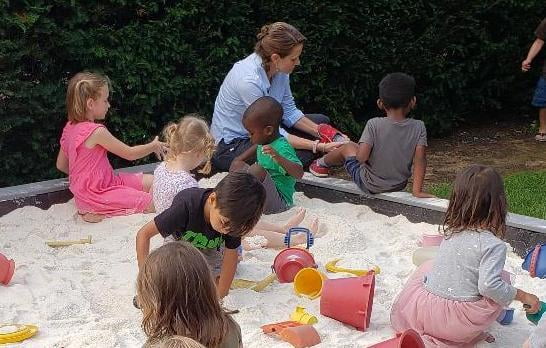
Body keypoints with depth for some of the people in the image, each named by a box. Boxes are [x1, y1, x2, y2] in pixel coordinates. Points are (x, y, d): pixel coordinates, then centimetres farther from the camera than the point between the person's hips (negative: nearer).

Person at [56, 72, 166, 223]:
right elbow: (129, 154, -12)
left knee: (153, 182, 7)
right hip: (96, 195, -9)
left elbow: (61, 165, 14)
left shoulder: (70, 127, 5)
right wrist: (154, 146, 5)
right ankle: (98, 213, -8)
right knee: (153, 203, -13)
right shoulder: (96, 131, -22)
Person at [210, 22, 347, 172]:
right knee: (300, 155, -27)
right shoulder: (248, 80, -32)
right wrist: (317, 146, -28)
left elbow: (289, 112, 4)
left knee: (321, 121, 7)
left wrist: (319, 131, -11)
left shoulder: (279, 69, -8)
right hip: (231, 145, -9)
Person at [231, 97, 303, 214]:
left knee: (258, 169, -30)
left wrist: (278, 158, -46)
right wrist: (239, 159, 21)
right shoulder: (264, 141, 5)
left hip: (279, 201, -10)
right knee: (237, 164, 6)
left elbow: (299, 174, -33)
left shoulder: (282, 148, -21)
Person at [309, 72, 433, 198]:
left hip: (369, 185, -3)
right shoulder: (418, 127, -15)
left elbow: (361, 157, -25)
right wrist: (417, 190, -14)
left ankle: (321, 163, 50)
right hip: (399, 186, 3)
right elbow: (420, 159, -18)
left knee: (348, 147, 24)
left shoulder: (374, 124, -22)